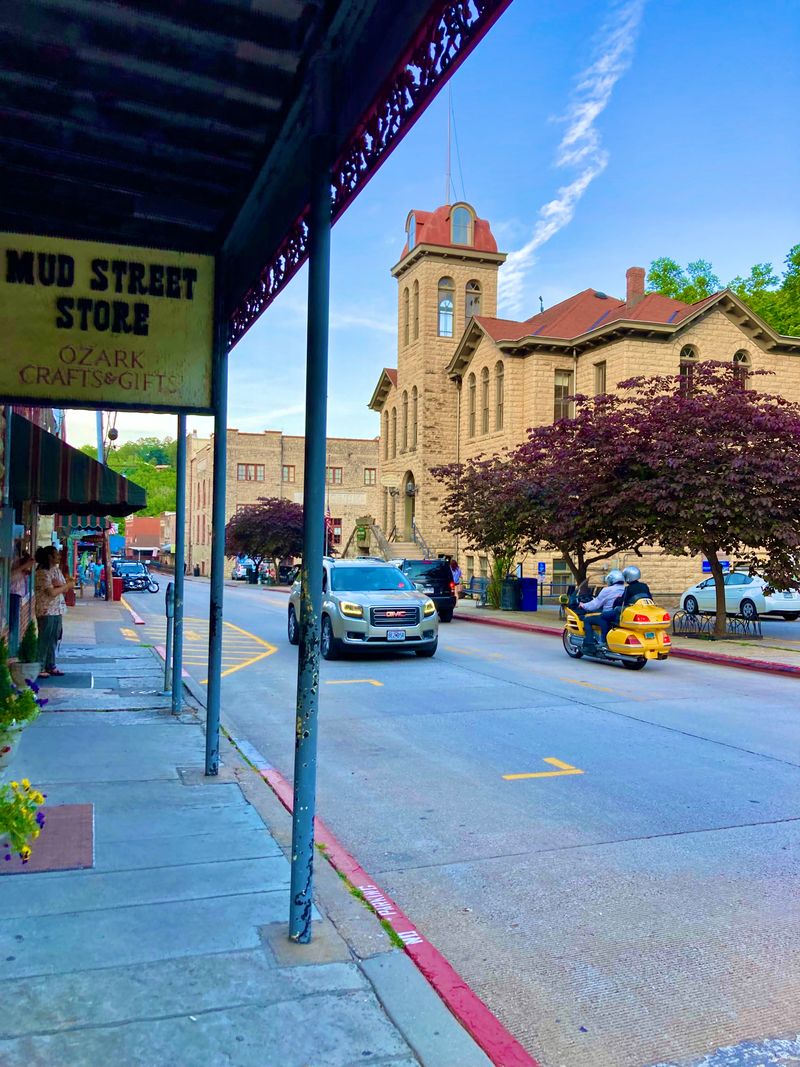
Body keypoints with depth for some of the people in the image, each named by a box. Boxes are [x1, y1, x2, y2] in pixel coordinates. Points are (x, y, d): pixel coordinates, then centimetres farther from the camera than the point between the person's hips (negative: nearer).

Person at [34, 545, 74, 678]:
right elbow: (51, 592, -21)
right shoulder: (42, 572, -14)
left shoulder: (56, 569, 12)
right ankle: (39, 668, 5)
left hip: (57, 610, 8)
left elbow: (65, 588, 11)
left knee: (54, 639, 12)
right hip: (46, 611, -8)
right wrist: (66, 585, -9)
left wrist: (59, 585, -10)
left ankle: (50, 666, 20)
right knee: (44, 640, -2)